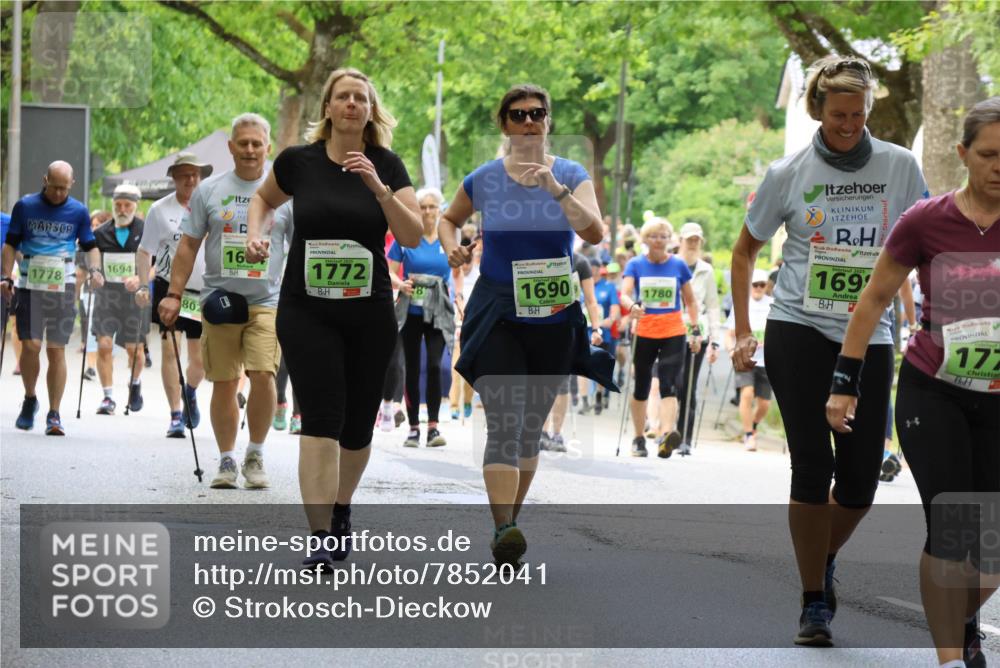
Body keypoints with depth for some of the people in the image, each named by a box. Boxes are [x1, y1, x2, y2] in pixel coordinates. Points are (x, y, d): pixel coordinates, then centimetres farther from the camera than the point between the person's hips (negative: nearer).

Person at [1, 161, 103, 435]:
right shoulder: (25, 206, 3)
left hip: (63, 286, 1)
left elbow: (90, 246, 14)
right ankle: (29, 400, 14)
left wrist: (95, 270, -5)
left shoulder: (79, 212, 5)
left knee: (57, 350, -1)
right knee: (31, 345, -10)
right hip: (30, 285, 0)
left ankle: (54, 415, 4)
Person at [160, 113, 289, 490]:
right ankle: (227, 461, 16)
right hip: (219, 301, 1)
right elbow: (188, 245, 9)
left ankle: (255, 456, 1)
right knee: (224, 384, 4)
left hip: (267, 302, -1)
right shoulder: (209, 190, 7)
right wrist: (174, 294, 2)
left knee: (263, 375, -16)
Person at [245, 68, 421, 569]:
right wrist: (254, 232, 2)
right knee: (320, 419, -14)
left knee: (357, 425, 11)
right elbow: (264, 197, 21)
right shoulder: (298, 162, 0)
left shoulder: (387, 166, -1)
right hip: (306, 311, -1)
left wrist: (378, 188, -22)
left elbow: (413, 237, -10)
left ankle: (341, 511, 37)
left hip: (369, 313, 2)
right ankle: (320, 539, -17)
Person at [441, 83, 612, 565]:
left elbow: (594, 233, -16)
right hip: (496, 317, -2)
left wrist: (557, 190, -28)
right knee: (504, 424, -17)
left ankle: (511, 518, 28)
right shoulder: (483, 180, 1)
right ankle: (502, 530, -26)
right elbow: (448, 219, 19)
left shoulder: (572, 175, 0)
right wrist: (452, 247, -2)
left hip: (554, 319, 2)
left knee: (530, 428, 13)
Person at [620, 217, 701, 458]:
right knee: (641, 388, 11)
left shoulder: (678, 265, 3)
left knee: (669, 387, -16)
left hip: (674, 334, -1)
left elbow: (690, 301, 10)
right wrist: (632, 307, -33)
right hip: (644, 334, 1)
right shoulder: (635, 265, 1)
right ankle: (639, 438, 24)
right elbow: (625, 294, -11)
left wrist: (696, 330, 4)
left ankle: (666, 434, -32)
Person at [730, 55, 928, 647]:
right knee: (813, 468, -8)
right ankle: (815, 602, 5)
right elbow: (746, 250, 13)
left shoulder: (899, 166, 2)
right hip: (798, 332, -1)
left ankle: (824, 558, 32)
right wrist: (743, 332, 7)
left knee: (861, 481, 0)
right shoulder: (789, 174, 1)